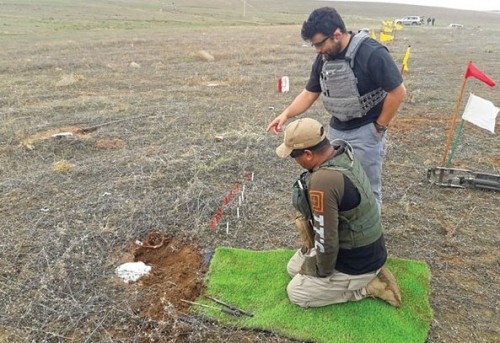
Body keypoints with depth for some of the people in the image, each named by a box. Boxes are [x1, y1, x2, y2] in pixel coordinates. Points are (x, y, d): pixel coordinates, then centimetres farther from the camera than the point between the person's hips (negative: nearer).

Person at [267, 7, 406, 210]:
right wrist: (286, 114, -7)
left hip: (365, 133, -6)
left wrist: (380, 126, -11)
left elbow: (398, 92, -18)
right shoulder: (323, 58, 0)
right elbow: (310, 93, 7)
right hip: (335, 130, 7)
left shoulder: (372, 53, -21)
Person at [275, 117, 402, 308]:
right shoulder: (342, 151, -6)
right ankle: (368, 275, 18)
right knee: (294, 268, 20)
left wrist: (320, 269, -9)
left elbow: (326, 240, -29)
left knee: (296, 293, 4)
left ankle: (366, 286, 5)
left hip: (356, 262, -9)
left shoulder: (322, 181, -36)